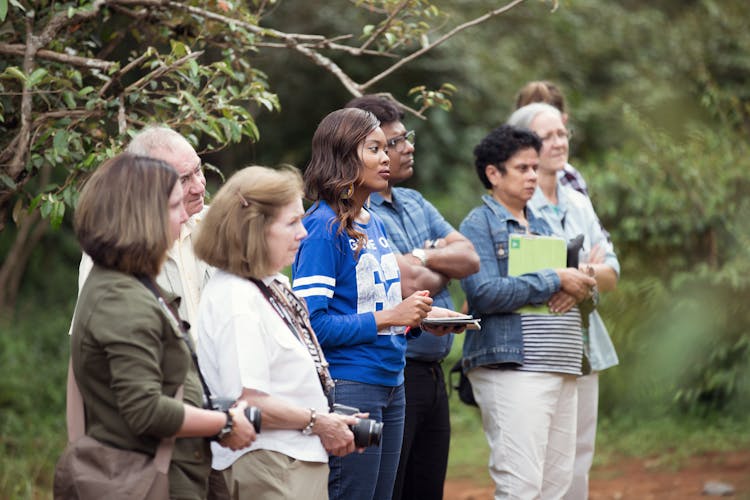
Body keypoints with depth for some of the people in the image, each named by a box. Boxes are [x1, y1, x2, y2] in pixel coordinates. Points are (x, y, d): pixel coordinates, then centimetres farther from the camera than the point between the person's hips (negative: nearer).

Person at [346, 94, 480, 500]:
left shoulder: (415, 203, 15)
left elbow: (469, 257, 8)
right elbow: (410, 284, -21)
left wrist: (423, 258, -10)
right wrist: (442, 270, 1)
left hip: (432, 372, 9)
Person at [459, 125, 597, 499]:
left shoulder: (540, 226, 23)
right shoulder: (478, 225, -2)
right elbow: (484, 293, -16)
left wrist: (577, 289, -3)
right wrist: (556, 280, -12)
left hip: (560, 369, 8)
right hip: (511, 368, -8)